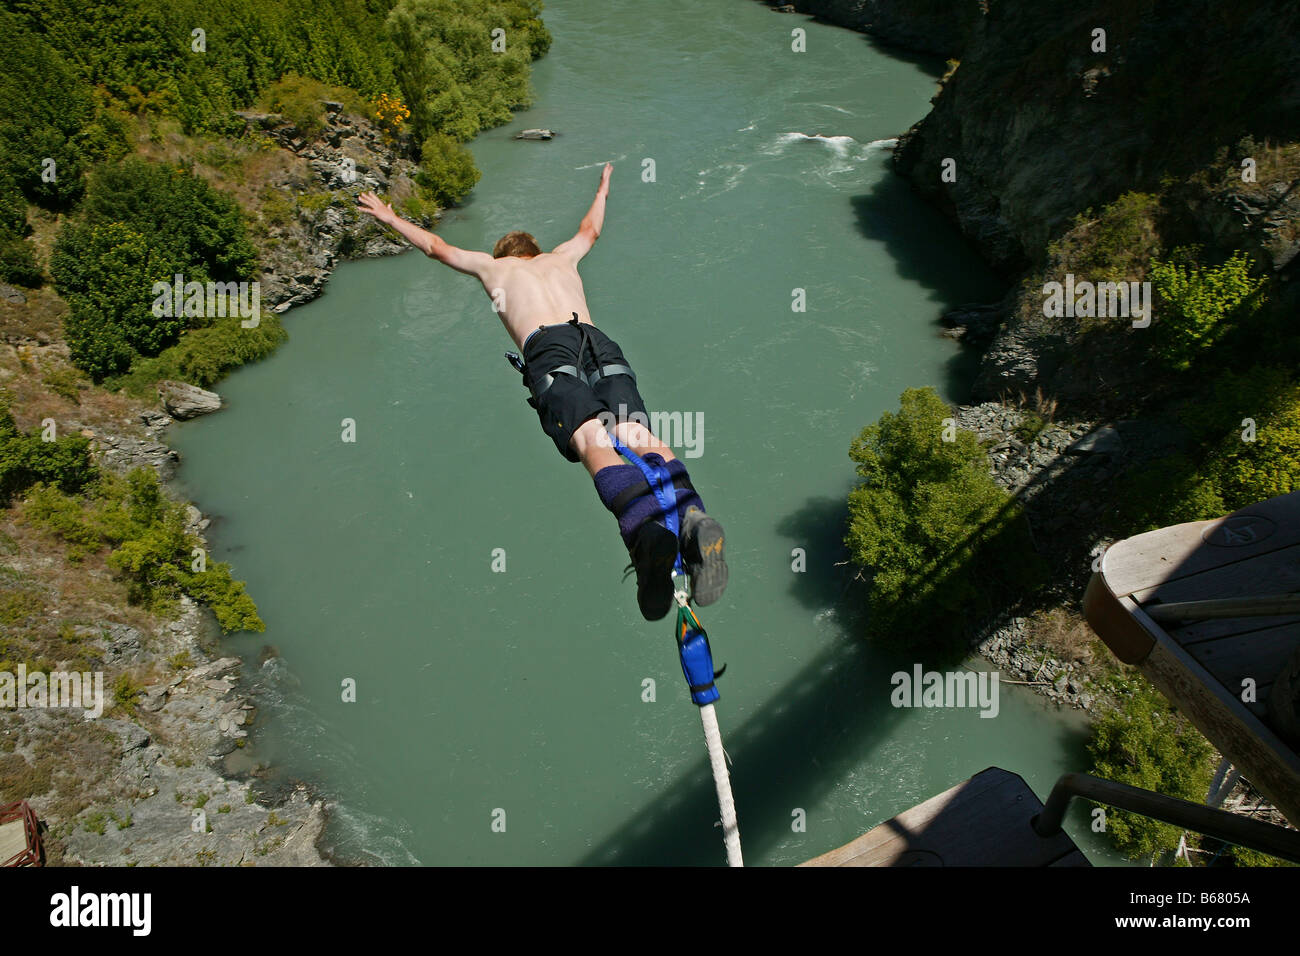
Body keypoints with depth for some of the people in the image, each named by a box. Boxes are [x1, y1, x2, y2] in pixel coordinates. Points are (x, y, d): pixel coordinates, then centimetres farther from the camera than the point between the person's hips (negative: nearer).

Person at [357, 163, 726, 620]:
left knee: (592, 440, -26)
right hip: (600, 342, 3)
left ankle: (646, 528, -53)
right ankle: (690, 513, -48)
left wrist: (390, 217, 66)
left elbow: (436, 247, 48)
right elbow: (591, 229, 60)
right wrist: (602, 190, 80)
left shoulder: (493, 266, 33)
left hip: (548, 347, -3)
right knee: (638, 436, -18)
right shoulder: (561, 257, 39)